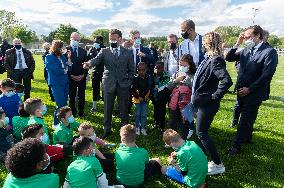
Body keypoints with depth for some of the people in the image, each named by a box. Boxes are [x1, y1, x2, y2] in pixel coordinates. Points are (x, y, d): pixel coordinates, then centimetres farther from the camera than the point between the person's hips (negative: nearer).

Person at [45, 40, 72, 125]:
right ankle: (56, 123, 8)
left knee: (64, 103, 11)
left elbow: (69, 67, 7)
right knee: (60, 105, -8)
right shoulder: (49, 57, -8)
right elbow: (56, 70, -17)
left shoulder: (62, 56, 9)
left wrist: (69, 57, -2)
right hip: (56, 83, -6)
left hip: (65, 82, 6)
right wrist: (65, 70, -1)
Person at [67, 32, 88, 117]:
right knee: (71, 96, 6)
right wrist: (71, 75, -11)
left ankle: (81, 112, 19)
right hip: (71, 77, -2)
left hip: (82, 77, 2)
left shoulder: (83, 51, 10)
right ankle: (72, 112, 18)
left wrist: (83, 75, -5)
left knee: (81, 96, 7)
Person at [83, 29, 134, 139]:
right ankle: (107, 130, 24)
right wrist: (89, 63, -37)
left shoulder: (127, 52, 5)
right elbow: (96, 59, -15)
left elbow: (131, 69, 9)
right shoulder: (104, 51, 4)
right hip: (109, 84, 0)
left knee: (124, 109, 8)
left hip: (123, 85, 0)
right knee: (107, 109, 9)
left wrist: (129, 81, -1)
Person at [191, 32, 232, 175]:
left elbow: (227, 81, -33)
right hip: (201, 101, 10)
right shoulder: (209, 57, 8)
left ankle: (217, 164, 10)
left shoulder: (216, 60, -21)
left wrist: (215, 96, -22)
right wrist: (196, 96, 14)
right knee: (202, 131, 22)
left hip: (207, 103, -10)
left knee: (201, 133, -2)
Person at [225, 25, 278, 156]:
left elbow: (266, 75, -18)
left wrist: (249, 89, -17)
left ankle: (236, 145, 13)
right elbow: (229, 58, 7)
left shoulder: (270, 52, -12)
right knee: (247, 117, 20)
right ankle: (247, 138, 39)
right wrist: (237, 44, -4)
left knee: (245, 120, 2)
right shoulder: (246, 50, 6)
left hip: (254, 93, -6)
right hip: (241, 91, 6)